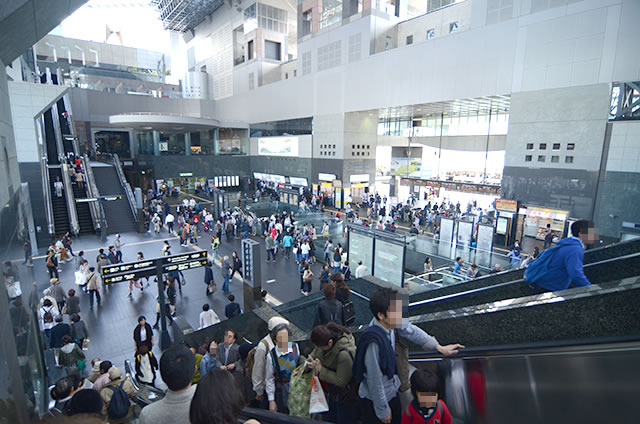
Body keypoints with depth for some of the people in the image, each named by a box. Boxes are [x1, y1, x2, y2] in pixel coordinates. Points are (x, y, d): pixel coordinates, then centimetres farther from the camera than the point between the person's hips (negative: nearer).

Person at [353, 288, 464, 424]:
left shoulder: (390, 322, -20)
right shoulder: (374, 342, -39)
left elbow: (411, 330, 0)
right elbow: (375, 381, -27)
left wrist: (440, 347, 4)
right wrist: (383, 411, -13)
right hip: (375, 399, -7)